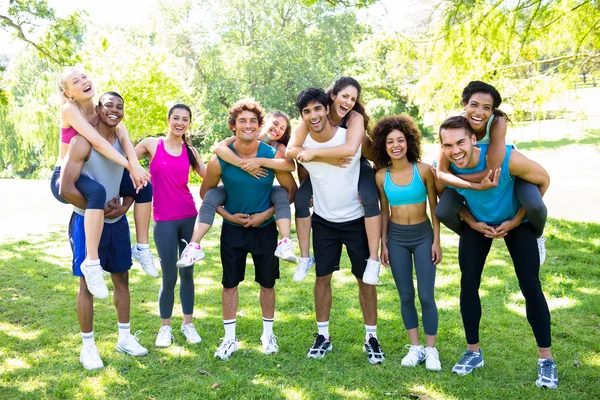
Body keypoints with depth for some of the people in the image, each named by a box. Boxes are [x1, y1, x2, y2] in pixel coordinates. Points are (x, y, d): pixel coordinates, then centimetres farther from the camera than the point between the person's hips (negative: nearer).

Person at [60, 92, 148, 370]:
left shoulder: (123, 143, 6)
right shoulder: (83, 141, -15)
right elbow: (66, 188, -20)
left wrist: (124, 207, -6)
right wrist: (98, 209, -15)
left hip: (117, 222, 6)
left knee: (122, 278, 13)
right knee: (88, 284, 3)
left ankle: (125, 337, 27)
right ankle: (88, 346, 16)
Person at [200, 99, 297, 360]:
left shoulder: (273, 157, -14)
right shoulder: (220, 159, -13)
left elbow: (291, 190, -4)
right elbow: (205, 191, 2)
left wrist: (267, 213, -12)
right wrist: (227, 215, -9)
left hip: (265, 228, 0)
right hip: (233, 229, 0)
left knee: (267, 283, 11)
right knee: (230, 283, 6)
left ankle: (268, 334, 29)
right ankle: (230, 338, 20)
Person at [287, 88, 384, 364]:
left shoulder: (350, 137, -17)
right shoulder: (302, 145, -8)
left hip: (356, 220, -2)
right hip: (324, 221, 2)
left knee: (366, 278, 6)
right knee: (322, 277, 9)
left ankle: (371, 338, 19)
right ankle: (323, 336, 23)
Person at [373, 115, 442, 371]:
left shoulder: (424, 170, -9)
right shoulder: (381, 176, -3)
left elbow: (434, 207, -3)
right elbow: (384, 211, 5)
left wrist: (437, 241, -5)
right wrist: (383, 245, 4)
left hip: (423, 236, -2)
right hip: (396, 238, 2)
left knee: (426, 296, -1)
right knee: (406, 296, 8)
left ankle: (431, 350, 13)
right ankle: (415, 348, 21)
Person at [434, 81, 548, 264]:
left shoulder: (498, 122, -35)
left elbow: (493, 170, -36)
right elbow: (442, 173, -31)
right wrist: (477, 186, -42)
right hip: (470, 167, 2)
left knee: (535, 206, -26)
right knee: (443, 212, -17)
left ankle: (537, 237, 11)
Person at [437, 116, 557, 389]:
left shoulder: (506, 158, -35)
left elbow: (543, 180, -17)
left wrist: (516, 221, -17)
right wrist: (472, 223, -13)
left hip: (517, 221, -2)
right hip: (476, 223, 3)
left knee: (530, 286, -6)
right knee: (468, 283, 0)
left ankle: (546, 359, 8)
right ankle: (474, 351, 16)